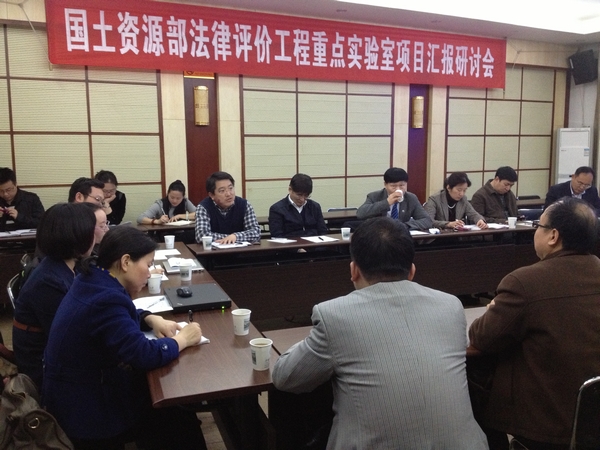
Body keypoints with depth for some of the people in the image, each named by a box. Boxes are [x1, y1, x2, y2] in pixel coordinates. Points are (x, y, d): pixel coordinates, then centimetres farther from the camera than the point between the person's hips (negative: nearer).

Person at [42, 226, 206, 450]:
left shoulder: (94, 280, 0)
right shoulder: (105, 299, -29)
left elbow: (124, 315, 19)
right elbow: (144, 355, -30)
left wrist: (153, 319, 1)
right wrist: (182, 339, -14)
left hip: (82, 392, 9)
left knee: (171, 403, 11)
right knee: (179, 419, 1)